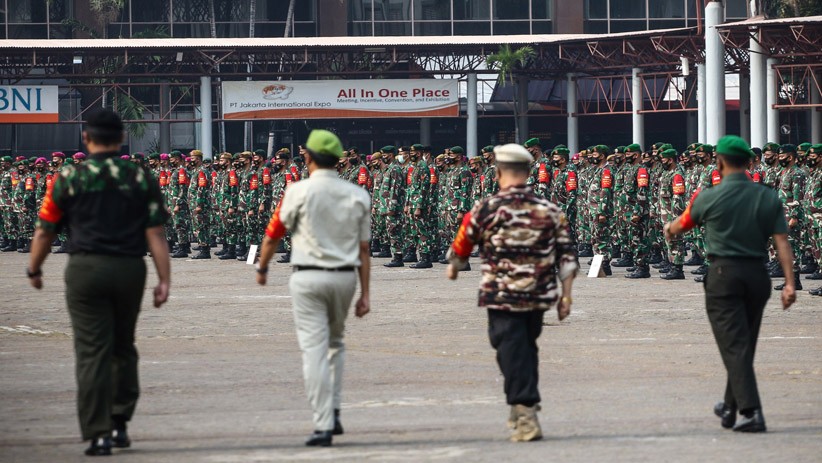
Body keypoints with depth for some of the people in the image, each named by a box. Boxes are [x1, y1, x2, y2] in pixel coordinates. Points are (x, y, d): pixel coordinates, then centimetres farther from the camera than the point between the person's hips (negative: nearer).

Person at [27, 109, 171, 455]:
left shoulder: (69, 178, 1)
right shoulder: (142, 178, 4)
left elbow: (45, 232, 6)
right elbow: (155, 234, -2)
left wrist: (34, 271, 20)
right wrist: (164, 280, -1)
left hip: (86, 270, -2)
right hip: (130, 270, 2)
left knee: (93, 352, -1)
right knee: (123, 348, 18)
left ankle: (98, 434, -4)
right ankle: (120, 424, 19)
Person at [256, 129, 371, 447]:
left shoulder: (299, 191, -7)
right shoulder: (358, 195, 3)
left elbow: (274, 234, 1)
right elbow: (364, 249, 4)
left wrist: (262, 268, 19)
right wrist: (365, 294, 8)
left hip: (308, 277, -4)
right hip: (344, 277, 4)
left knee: (314, 349, -3)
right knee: (334, 343, 23)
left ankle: (323, 425, -8)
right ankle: (333, 413, 19)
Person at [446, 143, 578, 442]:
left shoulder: (486, 209, -6)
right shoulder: (550, 210, 3)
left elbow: (462, 246, 8)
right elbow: (567, 256, 2)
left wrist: (453, 269, 28)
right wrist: (566, 295, 6)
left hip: (501, 297, -4)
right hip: (539, 296, 4)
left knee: (512, 353, -3)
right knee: (528, 348, 21)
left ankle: (526, 416, -14)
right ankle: (523, 408, 32)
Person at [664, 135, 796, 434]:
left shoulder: (709, 197, -4)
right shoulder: (768, 198, 3)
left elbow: (682, 225, 15)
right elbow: (782, 243, -5)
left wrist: (669, 230, 38)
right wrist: (789, 283, -6)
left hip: (724, 275, -4)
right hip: (757, 274, 4)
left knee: (734, 347, -6)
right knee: (745, 346, 17)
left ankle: (751, 412, -18)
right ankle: (730, 408, 31)